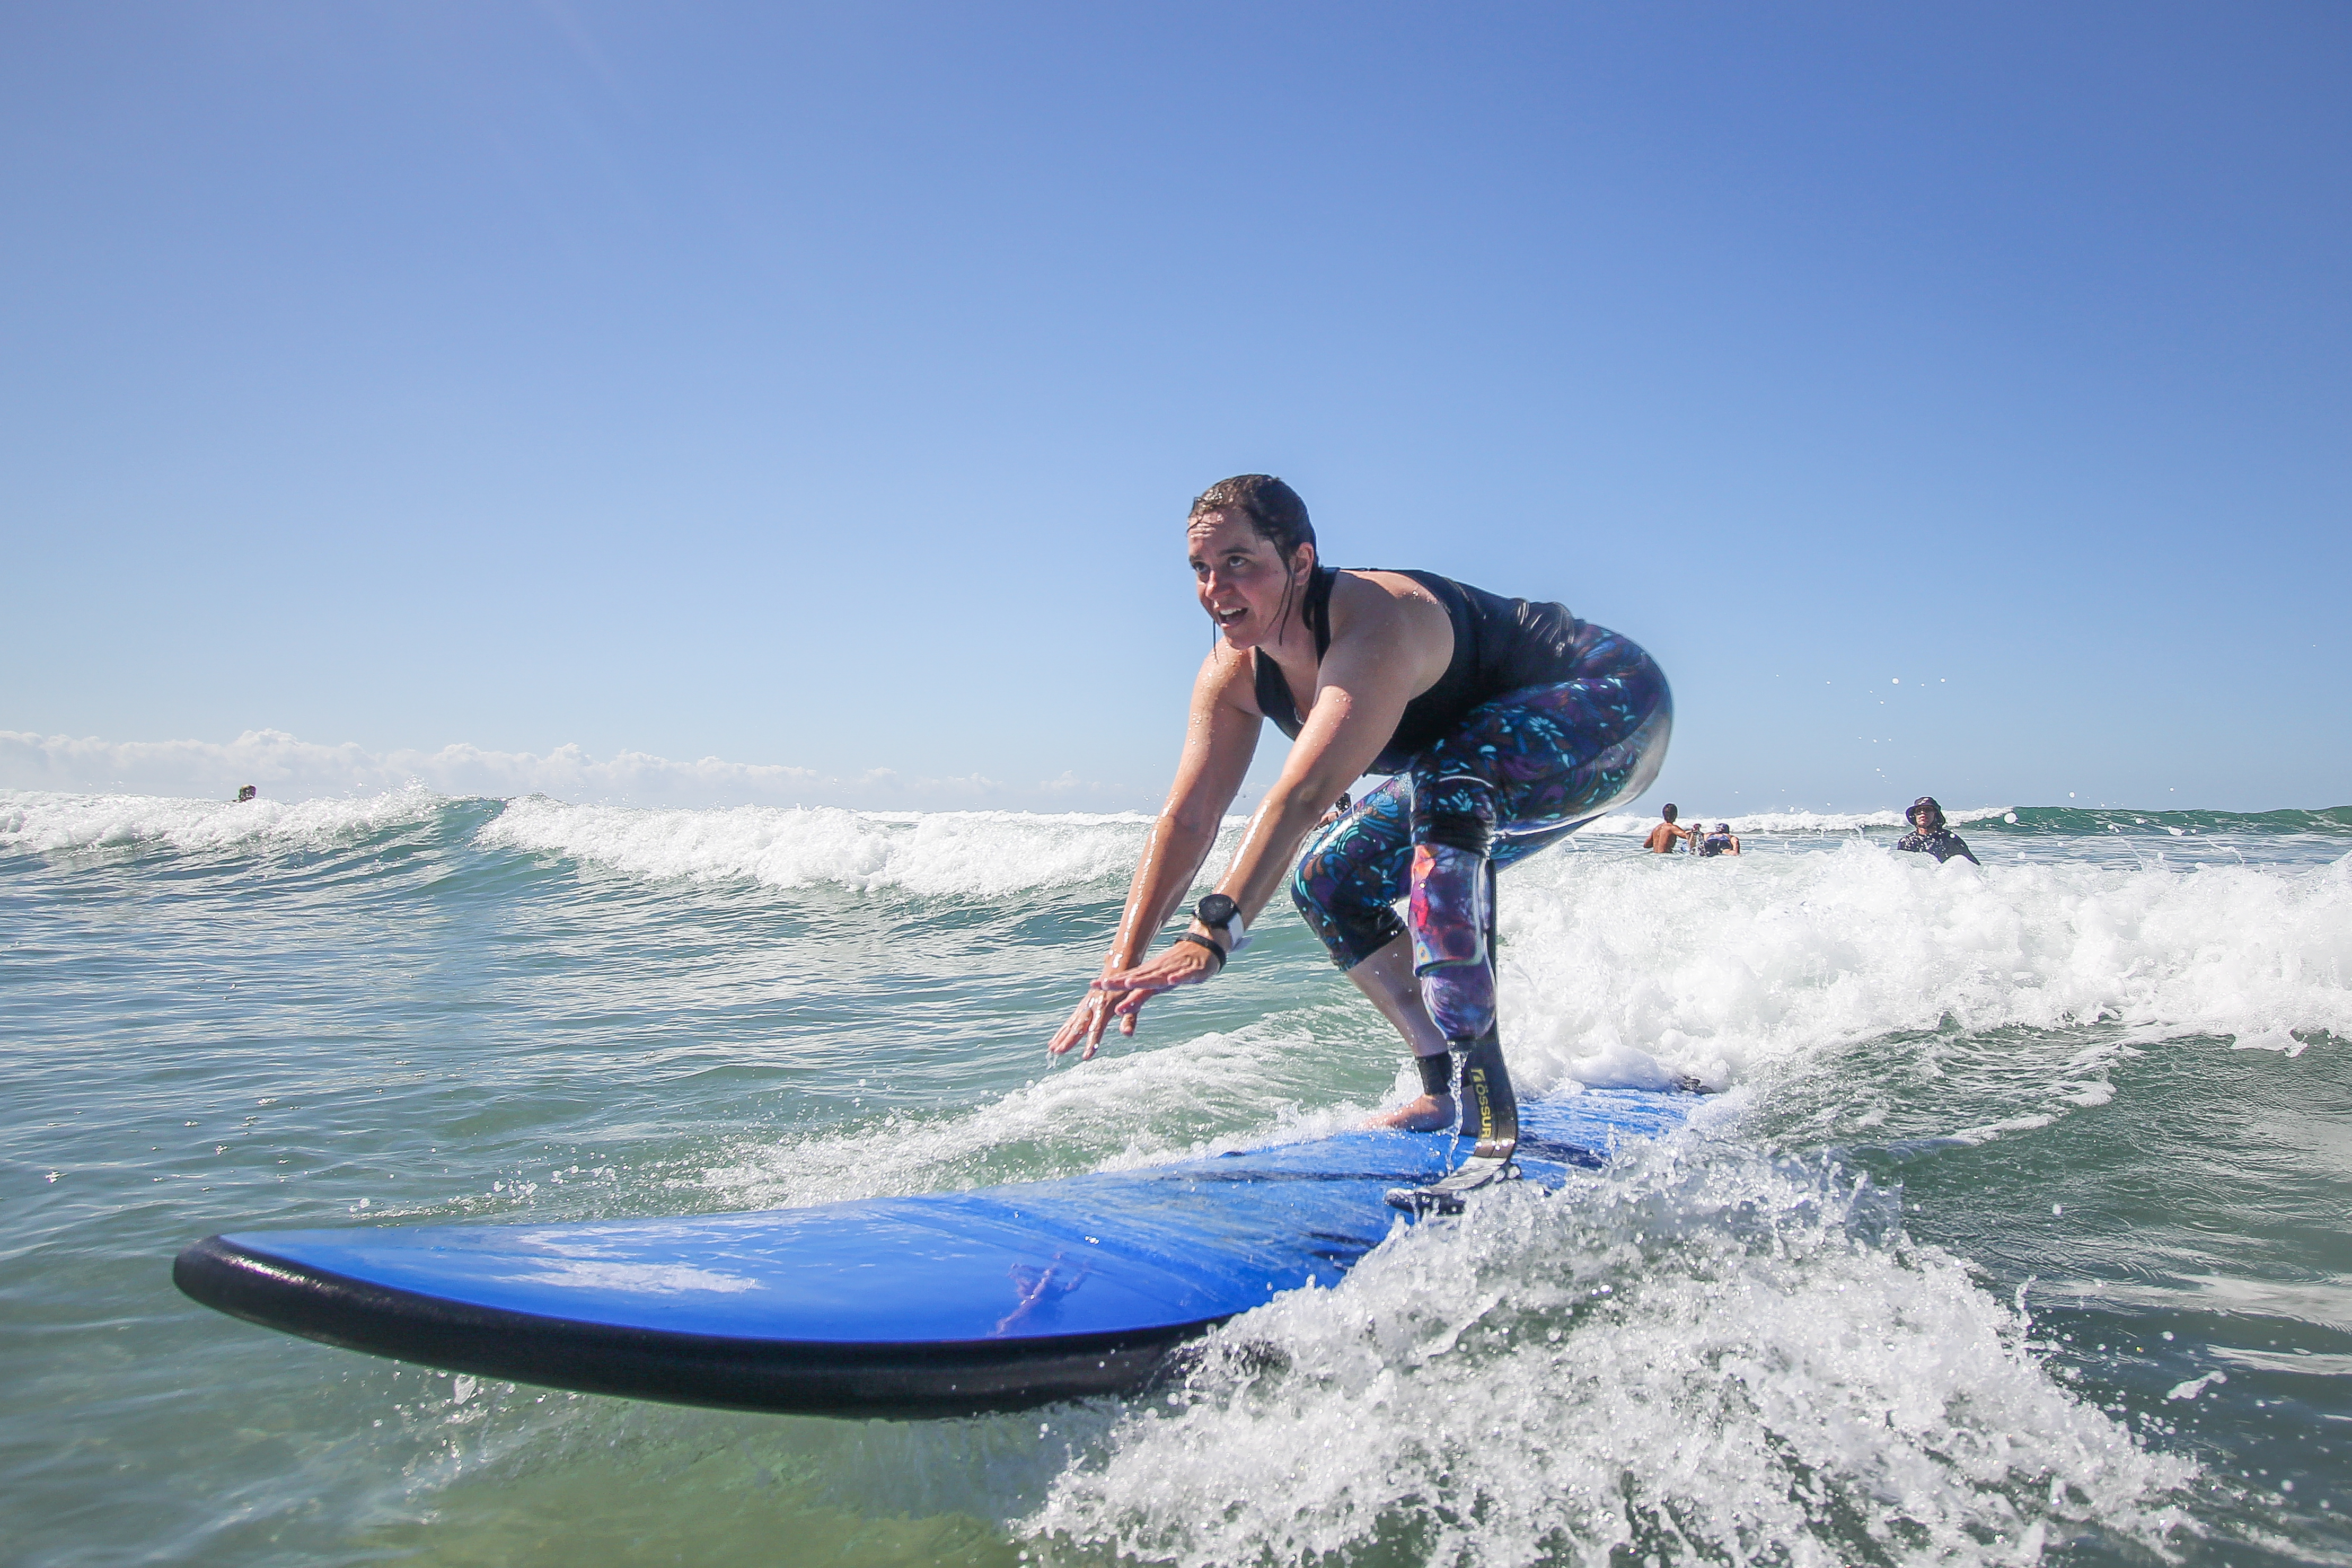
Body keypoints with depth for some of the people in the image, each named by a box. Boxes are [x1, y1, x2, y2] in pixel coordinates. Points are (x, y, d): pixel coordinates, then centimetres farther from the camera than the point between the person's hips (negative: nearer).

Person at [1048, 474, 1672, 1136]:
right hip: (1477, 760, 9)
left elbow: (1303, 797, -48)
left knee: (1447, 785, -39)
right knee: (1328, 880, 1)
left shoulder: (1372, 625, -36)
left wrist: (1211, 937, -56)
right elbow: (1185, 821, -13)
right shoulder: (1232, 673, -9)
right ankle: (1444, 1090, 8)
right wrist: (1121, 965, -22)